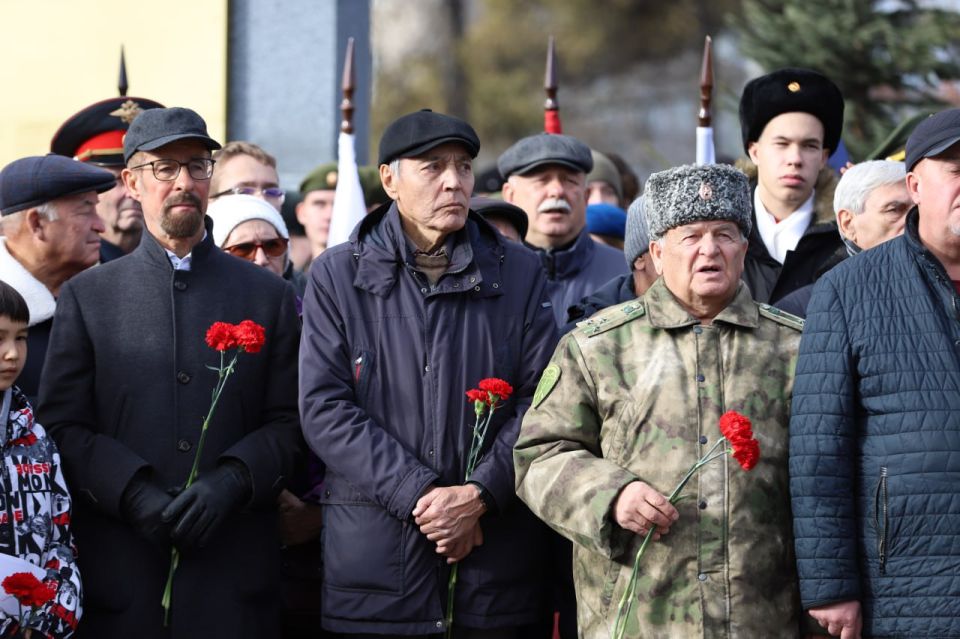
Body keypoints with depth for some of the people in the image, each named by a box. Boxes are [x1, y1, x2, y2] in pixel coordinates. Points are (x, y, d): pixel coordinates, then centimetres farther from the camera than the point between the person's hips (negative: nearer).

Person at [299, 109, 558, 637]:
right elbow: (324, 407, -4)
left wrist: (480, 494, -12)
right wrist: (417, 494, -12)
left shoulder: (518, 272, 8)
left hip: (495, 545, 1)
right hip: (373, 549, -1)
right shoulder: (337, 275, 4)